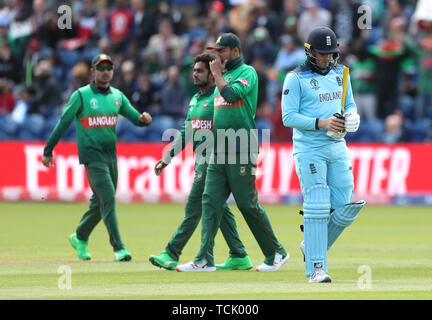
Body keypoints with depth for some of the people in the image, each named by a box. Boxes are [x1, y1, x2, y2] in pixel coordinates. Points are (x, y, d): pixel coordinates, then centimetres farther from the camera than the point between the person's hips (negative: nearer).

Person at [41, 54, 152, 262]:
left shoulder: (117, 96, 12)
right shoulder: (81, 96, -4)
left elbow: (135, 117, 8)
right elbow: (63, 122, -3)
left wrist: (144, 119, -17)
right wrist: (48, 150, -4)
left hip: (111, 156, 6)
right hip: (92, 156, -6)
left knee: (100, 203, 13)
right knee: (108, 200, -15)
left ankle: (80, 238, 33)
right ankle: (119, 248, -17)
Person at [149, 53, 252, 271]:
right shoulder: (195, 100, 18)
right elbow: (185, 133, 24)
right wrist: (167, 159, 21)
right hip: (201, 161, 9)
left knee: (194, 208, -9)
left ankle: (171, 255, -10)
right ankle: (239, 257, 14)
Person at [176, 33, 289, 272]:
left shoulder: (247, 73, -6)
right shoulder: (224, 76, 20)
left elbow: (231, 95, -23)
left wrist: (216, 73, -10)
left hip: (241, 151, -8)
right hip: (219, 152, 8)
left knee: (248, 204, -5)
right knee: (211, 201, -1)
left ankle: (276, 253, 7)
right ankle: (205, 259, -5)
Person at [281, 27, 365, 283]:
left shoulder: (341, 74, 13)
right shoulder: (296, 78, -5)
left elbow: (350, 105, 21)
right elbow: (288, 117, -9)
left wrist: (351, 117, -3)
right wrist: (320, 123, -21)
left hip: (337, 147, 6)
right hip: (309, 149, -6)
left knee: (345, 209, 1)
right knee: (317, 207, -11)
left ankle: (312, 246, 24)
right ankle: (316, 268, -8)